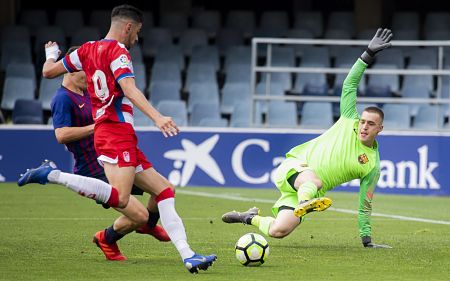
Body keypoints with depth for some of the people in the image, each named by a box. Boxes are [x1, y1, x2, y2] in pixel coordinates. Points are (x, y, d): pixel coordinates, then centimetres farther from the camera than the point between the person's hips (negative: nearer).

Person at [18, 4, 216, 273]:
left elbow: (48, 71, 24)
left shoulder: (88, 50, 18)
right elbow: (129, 89, -22)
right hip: (117, 133, -10)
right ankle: (53, 175, -21)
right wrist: (157, 117, -32)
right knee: (120, 198, -31)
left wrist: (51, 54, 46)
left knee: (165, 191, 6)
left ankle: (187, 255, -2)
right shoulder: (118, 51, -6)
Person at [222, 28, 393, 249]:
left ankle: (251, 218, 16)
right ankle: (304, 203, -73)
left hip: (311, 188, 2)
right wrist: (368, 55, -7)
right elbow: (349, 84, 3)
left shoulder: (372, 165, 2)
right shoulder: (349, 121, 4)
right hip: (293, 167, -2)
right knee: (313, 180, -39)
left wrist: (366, 239, -1)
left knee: (278, 231, -15)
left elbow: (365, 205, 5)